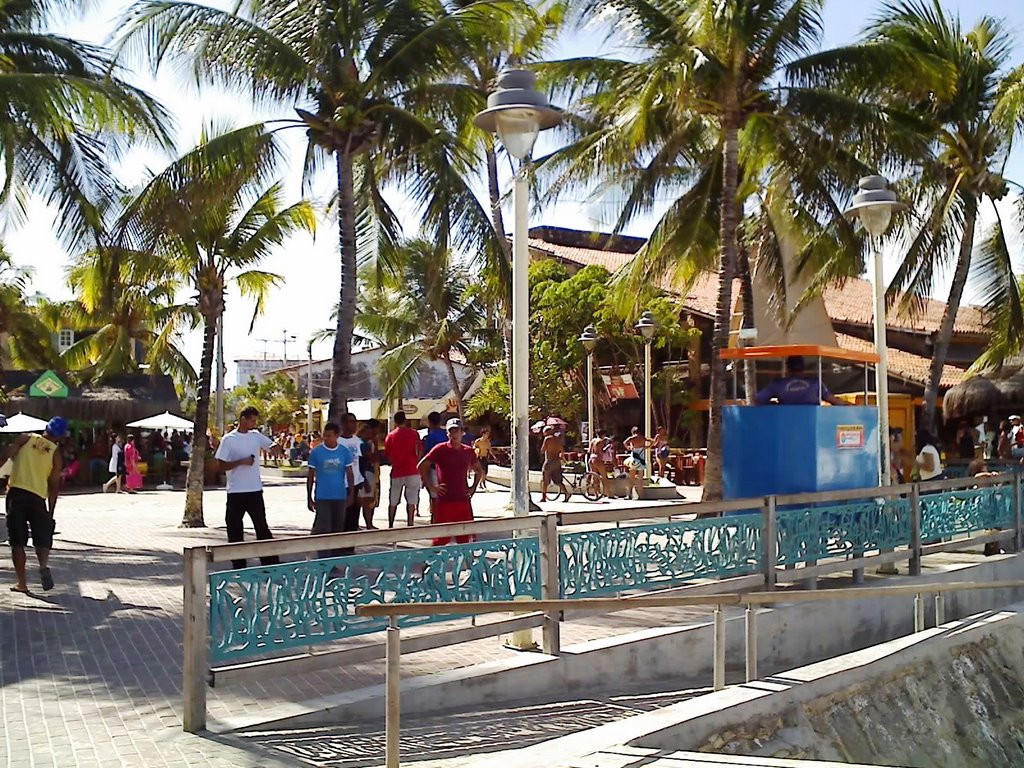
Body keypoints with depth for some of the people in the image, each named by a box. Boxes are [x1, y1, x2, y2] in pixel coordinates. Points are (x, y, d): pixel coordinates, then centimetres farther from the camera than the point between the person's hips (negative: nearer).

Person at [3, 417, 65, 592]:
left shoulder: (25, 438, 7)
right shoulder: (56, 453, 7)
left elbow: (7, 456, -8)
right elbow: (54, 486, 7)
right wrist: (50, 513, 13)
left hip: (16, 493, 0)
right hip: (38, 497, 0)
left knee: (17, 541, 8)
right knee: (43, 538, 9)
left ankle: (22, 582, 7)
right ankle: (44, 565, -21)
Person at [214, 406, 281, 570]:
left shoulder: (256, 436, 7)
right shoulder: (229, 439, -5)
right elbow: (220, 466, -5)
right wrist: (241, 462, -17)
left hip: (255, 490, 3)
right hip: (236, 492, -3)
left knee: (262, 528, 5)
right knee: (235, 531, 5)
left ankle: (272, 564, 7)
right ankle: (239, 567, 14)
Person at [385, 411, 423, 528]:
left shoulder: (390, 436, 4)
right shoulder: (414, 433, -3)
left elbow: (387, 455, 8)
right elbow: (419, 451, -7)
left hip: (397, 472, 2)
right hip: (412, 471, -2)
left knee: (393, 502, 12)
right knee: (411, 501, 1)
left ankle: (390, 526, 16)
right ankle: (410, 525, -3)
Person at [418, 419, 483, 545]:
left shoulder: (468, 451, 8)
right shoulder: (440, 449, -3)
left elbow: (479, 470, 24)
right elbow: (422, 466, -4)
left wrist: (473, 488, 12)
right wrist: (431, 487, -7)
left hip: (463, 500, 4)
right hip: (444, 501, -4)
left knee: (466, 538, 6)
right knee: (441, 539, -1)